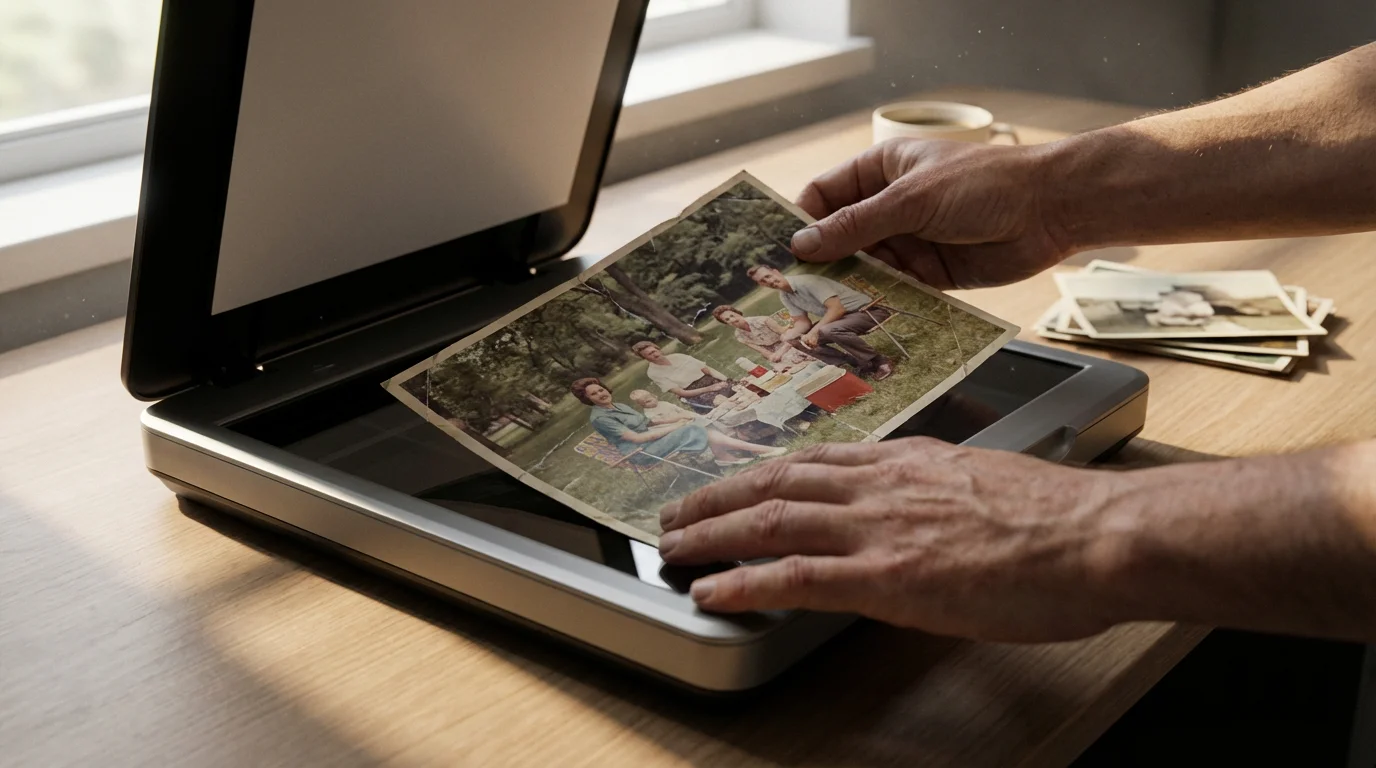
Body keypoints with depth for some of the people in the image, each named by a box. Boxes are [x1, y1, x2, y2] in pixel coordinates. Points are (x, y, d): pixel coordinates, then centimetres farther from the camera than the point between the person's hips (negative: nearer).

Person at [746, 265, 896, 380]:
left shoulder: (806, 282, -24)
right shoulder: (784, 296, 3)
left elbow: (837, 309, -29)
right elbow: (803, 322, 4)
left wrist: (814, 331, -32)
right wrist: (791, 333, -18)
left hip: (867, 311, -10)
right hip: (837, 318, 10)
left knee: (828, 330, -39)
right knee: (796, 340, -2)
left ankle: (880, 362, -17)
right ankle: (860, 364, -1)